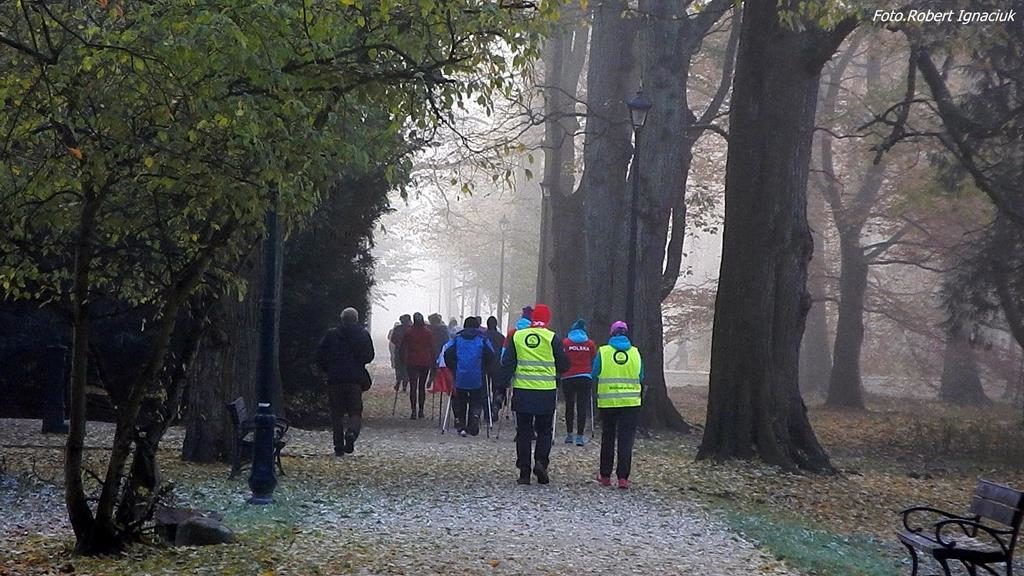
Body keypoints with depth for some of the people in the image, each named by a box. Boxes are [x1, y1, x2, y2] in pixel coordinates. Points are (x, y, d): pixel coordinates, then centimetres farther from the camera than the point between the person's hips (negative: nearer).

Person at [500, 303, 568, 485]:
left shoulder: (517, 336, 4)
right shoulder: (552, 338, -4)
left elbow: (507, 364, 4)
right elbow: (563, 365, 2)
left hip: (522, 390, 2)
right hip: (546, 392, -2)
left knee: (524, 432, 7)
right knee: (544, 431, 12)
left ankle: (524, 472, 5)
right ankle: (541, 462, -8)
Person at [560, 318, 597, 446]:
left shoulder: (565, 342, -2)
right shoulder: (590, 344, 3)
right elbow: (594, 361, 8)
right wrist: (592, 375, 21)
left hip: (568, 378, 0)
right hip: (585, 378, 0)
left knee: (569, 406, 12)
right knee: (582, 407, 1)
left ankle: (569, 434, 17)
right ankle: (580, 436, -4)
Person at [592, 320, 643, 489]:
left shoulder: (603, 352, -4)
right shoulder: (635, 353, 1)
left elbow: (594, 376, 2)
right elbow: (641, 378, 9)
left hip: (607, 402, 0)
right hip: (631, 402, 0)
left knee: (608, 438, 13)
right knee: (626, 439, 1)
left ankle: (605, 475, 19)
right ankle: (623, 477, -5)